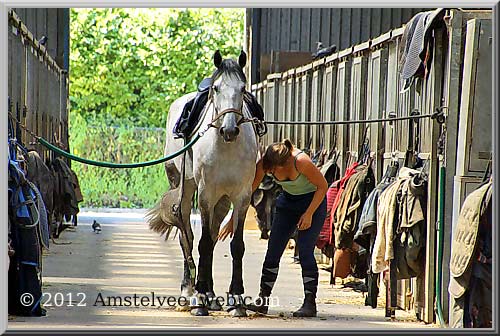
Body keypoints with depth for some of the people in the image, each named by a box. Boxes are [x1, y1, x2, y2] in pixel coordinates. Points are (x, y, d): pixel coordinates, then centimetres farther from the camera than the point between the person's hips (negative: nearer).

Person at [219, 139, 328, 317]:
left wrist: (309, 214, -22)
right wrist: (233, 221, -12)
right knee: (273, 250, -1)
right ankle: (263, 300, 5)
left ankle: (310, 303, -8)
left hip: (313, 200, -5)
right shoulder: (264, 163, -20)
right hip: (288, 200, 5)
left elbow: (323, 186, -20)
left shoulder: (302, 162, -34)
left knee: (305, 252, -14)